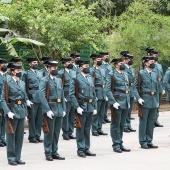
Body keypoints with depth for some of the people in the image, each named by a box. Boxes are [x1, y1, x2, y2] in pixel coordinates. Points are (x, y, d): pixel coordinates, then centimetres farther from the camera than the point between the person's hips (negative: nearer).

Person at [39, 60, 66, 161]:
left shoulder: (59, 80, 15)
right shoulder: (44, 81, -6)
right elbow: (42, 96, -14)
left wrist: (64, 109, 10)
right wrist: (48, 110, -19)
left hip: (59, 110, 6)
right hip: (50, 109, -6)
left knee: (57, 132, 10)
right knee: (49, 133, -1)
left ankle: (54, 152, 18)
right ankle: (48, 153, 6)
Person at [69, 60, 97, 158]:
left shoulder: (91, 78, 14)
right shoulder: (76, 79, -7)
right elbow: (72, 94, -11)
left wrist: (95, 107, 11)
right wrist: (77, 107, -17)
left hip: (90, 108, 6)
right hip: (81, 107, -6)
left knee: (87, 129, 11)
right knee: (80, 129, 0)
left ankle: (87, 149, 17)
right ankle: (80, 149, 6)